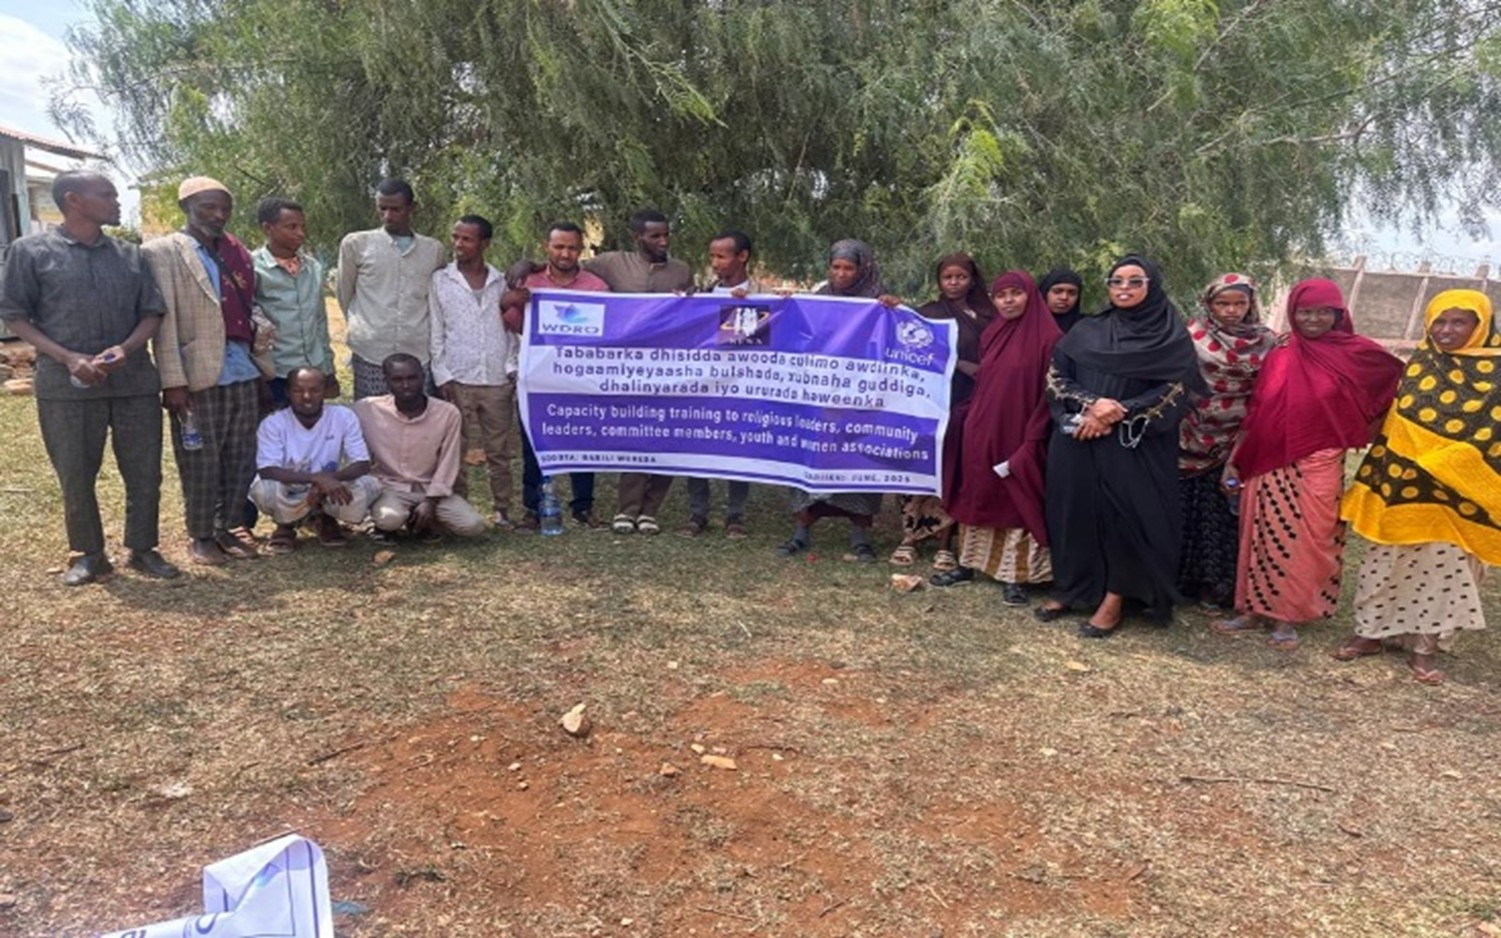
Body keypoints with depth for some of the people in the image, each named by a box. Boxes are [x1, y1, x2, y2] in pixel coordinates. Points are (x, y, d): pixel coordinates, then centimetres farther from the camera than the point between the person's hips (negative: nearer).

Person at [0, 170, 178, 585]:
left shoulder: (130, 255, 9)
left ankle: (142, 548, 20)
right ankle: (88, 554, 21)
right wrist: (67, 357, -12)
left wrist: (126, 349, -10)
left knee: (145, 471, 5)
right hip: (66, 382, -2)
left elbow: (153, 311, 9)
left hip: (134, 378, 3)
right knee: (75, 476, 6)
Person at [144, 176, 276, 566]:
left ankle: (229, 527, 23)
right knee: (200, 461, 3)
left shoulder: (239, 254, 15)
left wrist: (265, 368, 10)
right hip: (198, 373, -5)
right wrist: (173, 380, -14)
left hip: (243, 370, 5)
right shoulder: (162, 252, -1)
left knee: (242, 457, 9)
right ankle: (200, 536, 17)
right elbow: (164, 319, -8)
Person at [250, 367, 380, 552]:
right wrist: (317, 478, -41)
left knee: (369, 486, -27)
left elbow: (362, 465, -16)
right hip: (289, 496, -1)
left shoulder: (344, 417, -13)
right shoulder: (273, 423, -16)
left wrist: (329, 479, -36)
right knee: (262, 489, -34)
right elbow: (267, 471, -28)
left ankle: (325, 518, 6)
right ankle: (287, 525, 3)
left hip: (330, 493, 1)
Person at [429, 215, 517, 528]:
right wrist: (442, 376, -3)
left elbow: (511, 329, 11)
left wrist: (512, 368, -1)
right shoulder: (440, 280, 5)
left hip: (498, 381, 1)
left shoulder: (501, 282, 8)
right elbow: (436, 332, 4)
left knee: (499, 451, 6)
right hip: (457, 380, -1)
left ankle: (502, 510, 15)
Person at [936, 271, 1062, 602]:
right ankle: (969, 564, 23)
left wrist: (1031, 440, -16)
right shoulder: (992, 335, 10)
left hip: (1017, 434, -6)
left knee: (1017, 504, 1)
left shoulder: (1048, 338, -9)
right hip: (981, 431, 6)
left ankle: (1014, 576, 9)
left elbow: (1051, 394, -11)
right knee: (977, 498, 12)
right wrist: (970, 418, 7)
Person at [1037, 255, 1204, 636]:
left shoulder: (1172, 337, 3)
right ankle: (1070, 588, 19)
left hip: (1137, 445, -3)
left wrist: (1116, 415, -14)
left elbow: (1176, 390, -5)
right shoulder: (1085, 331, 10)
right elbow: (1055, 377, 4)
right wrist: (1093, 404, -14)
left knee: (1127, 514, -5)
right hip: (1079, 440, 3)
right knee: (1076, 509, 5)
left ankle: (1114, 600, 7)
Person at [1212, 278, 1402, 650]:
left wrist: (1362, 436, 2)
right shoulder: (1279, 357, 6)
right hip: (1269, 464, 2)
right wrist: (1234, 459, 5)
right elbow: (1255, 413, 8)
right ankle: (1256, 609, 19)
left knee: (1304, 541, 3)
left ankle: (1287, 617, 15)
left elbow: (1394, 389, 9)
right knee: (1264, 537, 8)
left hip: (1319, 466, -2)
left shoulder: (1360, 354, -1)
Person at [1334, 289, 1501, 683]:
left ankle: (1424, 646, 18)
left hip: (1459, 494, -2)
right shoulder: (1419, 366, 5)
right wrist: (1379, 476, 9)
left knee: (1445, 567, 5)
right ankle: (1370, 632, 22)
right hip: (1404, 485, 2)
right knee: (1388, 562, 9)